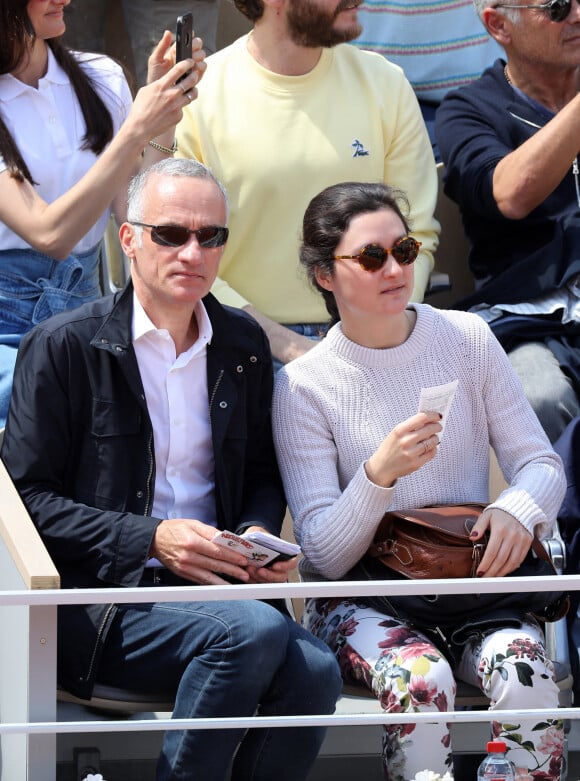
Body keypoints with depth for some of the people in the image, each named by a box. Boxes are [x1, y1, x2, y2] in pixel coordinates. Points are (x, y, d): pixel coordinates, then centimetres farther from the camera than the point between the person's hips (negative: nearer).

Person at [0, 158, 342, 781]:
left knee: (314, 670, -28)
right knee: (255, 631, -32)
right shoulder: (64, 347, 1)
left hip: (213, 586, 4)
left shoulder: (243, 345, 16)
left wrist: (258, 535, 1)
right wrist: (152, 538, -14)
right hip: (96, 599, -4)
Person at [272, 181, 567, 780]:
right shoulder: (303, 387, -4)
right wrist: (378, 474, -26)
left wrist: (518, 510, -16)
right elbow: (323, 556, -8)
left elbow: (540, 462, 8)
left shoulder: (465, 338, 4)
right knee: (421, 681, -35)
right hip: (361, 593, -2)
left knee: (525, 679, -31)